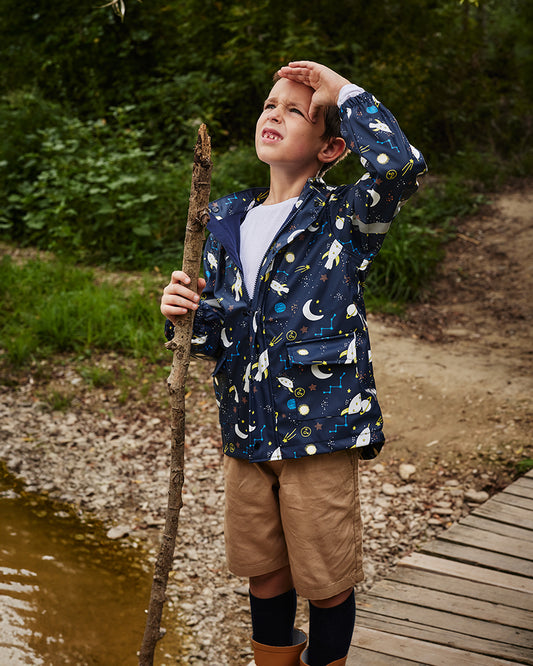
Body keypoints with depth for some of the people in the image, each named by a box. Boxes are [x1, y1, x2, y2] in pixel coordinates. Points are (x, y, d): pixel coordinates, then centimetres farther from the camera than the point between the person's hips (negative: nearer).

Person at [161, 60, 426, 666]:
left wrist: (344, 92, -17)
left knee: (326, 583, 9)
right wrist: (187, 314, -12)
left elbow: (401, 165, -30)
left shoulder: (344, 218, -7)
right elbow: (217, 336, 11)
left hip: (320, 431, -4)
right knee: (265, 576, 18)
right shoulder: (227, 221, 8)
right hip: (247, 433, 5)